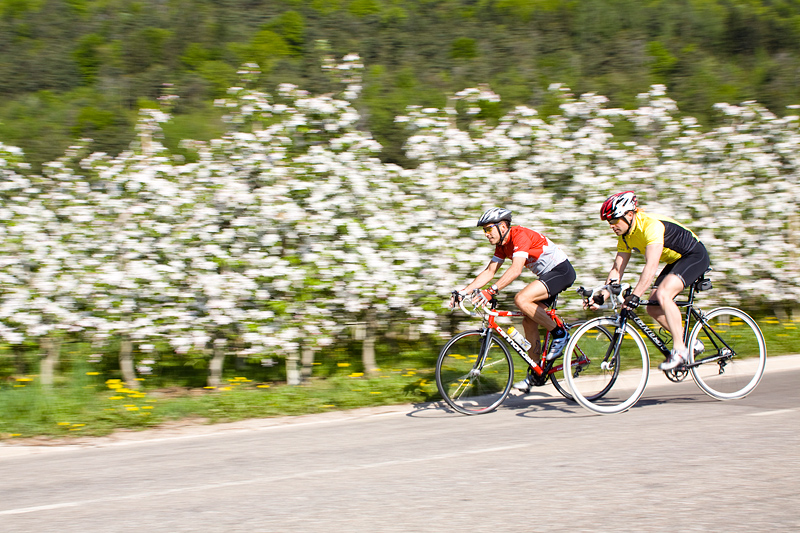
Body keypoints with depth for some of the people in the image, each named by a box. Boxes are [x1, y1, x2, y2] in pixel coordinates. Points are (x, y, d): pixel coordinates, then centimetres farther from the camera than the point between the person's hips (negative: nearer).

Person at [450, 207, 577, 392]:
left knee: (521, 299, -27)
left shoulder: (520, 235, -23)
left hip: (561, 271, -10)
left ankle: (559, 334, -11)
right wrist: (464, 291, -3)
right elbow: (489, 272, 6)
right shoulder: (502, 245, 5)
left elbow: (516, 270, -35)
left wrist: (492, 291, -44)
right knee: (528, 322, 2)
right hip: (547, 275, 10)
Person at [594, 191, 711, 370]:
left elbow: (651, 266, -41)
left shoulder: (651, 225, -31)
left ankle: (680, 350, -21)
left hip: (695, 256, -9)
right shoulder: (625, 236, -4)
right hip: (675, 261, 9)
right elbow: (617, 269, 0)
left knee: (662, 295, -29)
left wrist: (635, 295, -48)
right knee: (653, 308, -3)